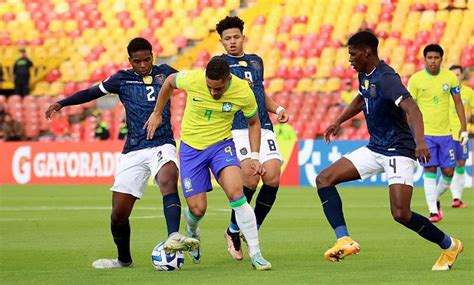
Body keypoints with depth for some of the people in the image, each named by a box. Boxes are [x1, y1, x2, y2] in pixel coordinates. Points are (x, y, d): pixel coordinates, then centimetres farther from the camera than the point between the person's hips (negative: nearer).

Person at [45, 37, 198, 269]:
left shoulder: (164, 73, 10)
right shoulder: (122, 79, 8)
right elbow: (92, 92, 12)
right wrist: (62, 103, 4)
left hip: (162, 145, -2)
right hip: (134, 152, 2)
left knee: (168, 180, -36)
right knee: (119, 212, 0)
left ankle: (174, 237, -52)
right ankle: (124, 260, 25)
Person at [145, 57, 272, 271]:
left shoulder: (243, 92, -19)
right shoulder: (192, 79, -22)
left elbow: (254, 122, 1)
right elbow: (170, 81, 3)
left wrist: (254, 157, -6)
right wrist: (157, 113, 9)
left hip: (221, 144, 0)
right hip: (191, 146, 0)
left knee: (236, 193, -25)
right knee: (198, 209, -2)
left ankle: (255, 254, -18)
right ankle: (192, 232, 38)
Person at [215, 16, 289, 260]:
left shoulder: (256, 61, 21)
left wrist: (277, 108, 13)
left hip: (263, 127, 5)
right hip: (236, 129, -5)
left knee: (272, 177, -13)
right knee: (251, 176, -23)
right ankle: (233, 231, -3)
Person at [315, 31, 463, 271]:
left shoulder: (386, 78, -21)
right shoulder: (365, 76, 8)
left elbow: (411, 108, -35)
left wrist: (420, 141, -49)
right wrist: (339, 122, 30)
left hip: (398, 150, -9)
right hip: (374, 149, 9)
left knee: (400, 214, -17)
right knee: (324, 179, -4)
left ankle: (450, 246, 7)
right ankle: (344, 241, -13)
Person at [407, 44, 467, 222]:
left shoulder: (450, 78, 1)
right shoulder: (416, 80, -5)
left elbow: (458, 103, 9)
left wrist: (464, 128, 5)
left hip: (445, 133, 3)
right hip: (425, 133, -3)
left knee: (448, 172, 3)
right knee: (430, 171, -9)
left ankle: (435, 199, 28)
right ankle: (433, 211, -5)